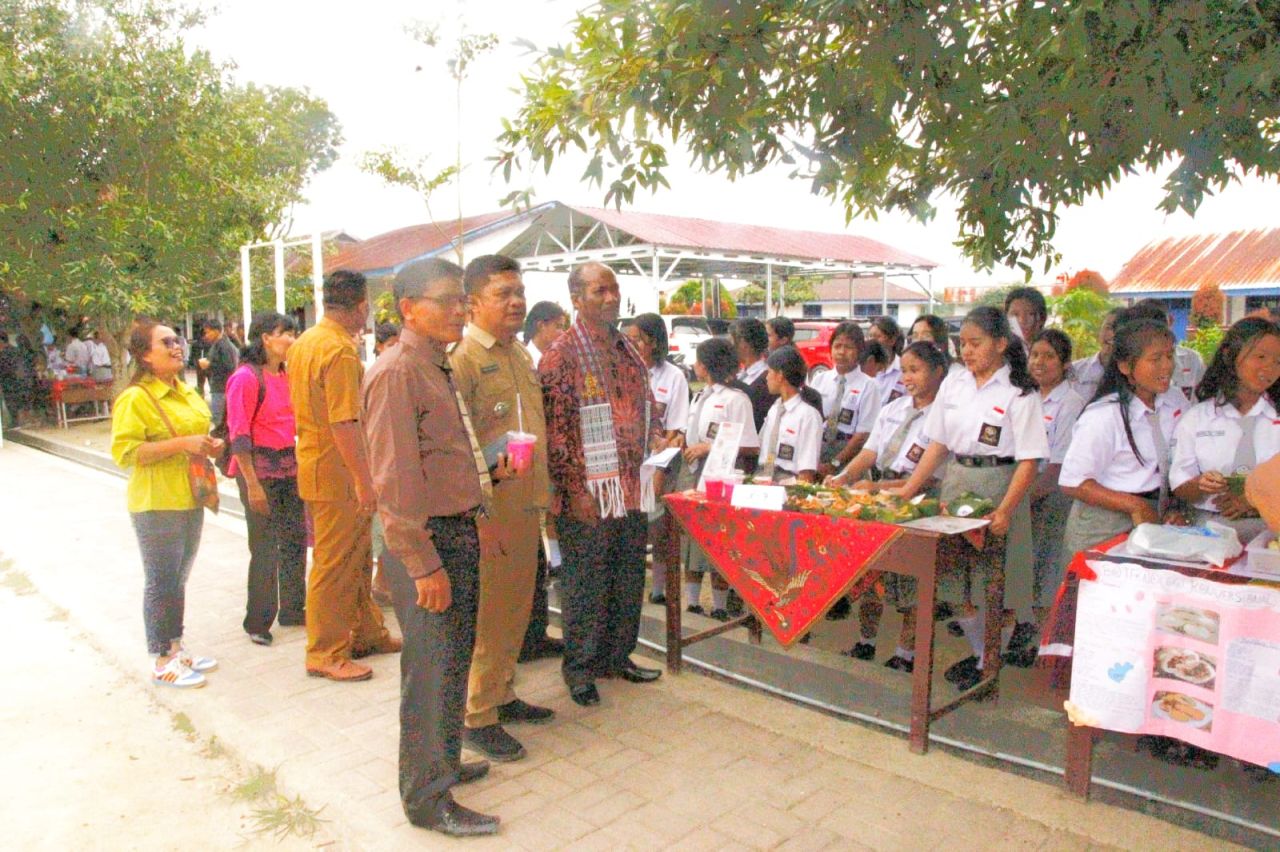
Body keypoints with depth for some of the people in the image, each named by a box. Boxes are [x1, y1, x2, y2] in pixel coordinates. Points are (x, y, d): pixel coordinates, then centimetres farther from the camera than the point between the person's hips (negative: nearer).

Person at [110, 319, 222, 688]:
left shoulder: (186, 393, 14)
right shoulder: (135, 398, -12)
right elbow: (125, 451, -20)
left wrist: (209, 446, 7)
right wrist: (181, 444, -25)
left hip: (191, 499, 8)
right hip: (157, 504, -8)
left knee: (179, 578, 16)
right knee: (161, 582, 0)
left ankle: (176, 647, 27)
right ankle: (162, 662, 10)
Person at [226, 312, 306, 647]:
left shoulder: (286, 376, 9)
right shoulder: (246, 378, -12)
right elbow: (239, 434, -15)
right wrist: (252, 484, -17)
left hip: (289, 466, 7)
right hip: (259, 468, -7)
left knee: (295, 541, 12)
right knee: (264, 547, 1)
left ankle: (292, 609, 27)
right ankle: (257, 622, 16)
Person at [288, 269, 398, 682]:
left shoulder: (304, 343, 11)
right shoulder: (340, 350, -20)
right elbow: (344, 423, -25)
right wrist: (364, 481, -22)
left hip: (312, 459, 10)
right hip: (337, 472, -10)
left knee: (357, 557, 19)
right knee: (335, 564, 1)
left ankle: (367, 633, 31)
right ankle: (326, 654, 13)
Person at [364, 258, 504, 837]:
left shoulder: (441, 368, 14)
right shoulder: (397, 372, -16)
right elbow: (394, 478, -21)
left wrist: (479, 517, 14)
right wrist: (425, 565, -21)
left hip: (461, 534, 9)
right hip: (427, 542, -9)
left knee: (454, 659, 21)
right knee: (431, 670, 3)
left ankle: (442, 764, 41)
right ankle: (429, 800, 21)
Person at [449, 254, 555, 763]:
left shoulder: (521, 354, 14)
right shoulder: (462, 358, -14)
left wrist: (544, 491, 20)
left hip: (526, 504, 8)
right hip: (487, 510, -8)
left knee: (516, 607, 18)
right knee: (487, 613, 1)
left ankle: (501, 694, 34)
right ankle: (478, 717, 16)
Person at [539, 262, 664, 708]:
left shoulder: (629, 352, 11)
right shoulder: (561, 355, -10)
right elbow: (554, 431, -14)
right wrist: (575, 490, -17)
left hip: (630, 490, 7)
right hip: (588, 494, -7)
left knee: (628, 580, 15)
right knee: (586, 584, 5)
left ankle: (617, 656, 32)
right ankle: (579, 668, 22)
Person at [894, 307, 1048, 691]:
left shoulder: (1019, 393, -9)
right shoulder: (953, 384, 6)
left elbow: (1028, 461, -12)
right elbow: (938, 443, 10)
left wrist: (1005, 510, -21)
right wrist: (908, 490, 5)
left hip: (998, 484, -5)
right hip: (955, 481, 5)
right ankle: (980, 651, 27)